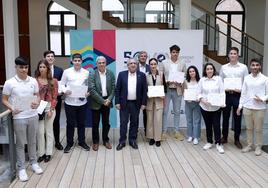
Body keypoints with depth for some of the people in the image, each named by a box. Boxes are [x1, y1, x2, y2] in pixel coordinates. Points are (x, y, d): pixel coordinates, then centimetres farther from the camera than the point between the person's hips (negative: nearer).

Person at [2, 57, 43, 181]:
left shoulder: (33, 81, 0)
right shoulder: (10, 83, -9)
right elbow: (4, 99, -1)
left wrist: (37, 103, -13)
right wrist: (12, 108, -19)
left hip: (33, 116, 3)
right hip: (19, 118, -3)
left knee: (32, 141, 16)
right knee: (20, 144, 8)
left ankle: (33, 163, 33)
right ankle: (21, 168, 21)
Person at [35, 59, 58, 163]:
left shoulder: (53, 81, 2)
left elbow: (54, 97, 1)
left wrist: (51, 109, -8)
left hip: (50, 107, 1)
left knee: (49, 131, 8)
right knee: (40, 132, 1)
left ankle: (48, 153, 18)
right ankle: (41, 153, 14)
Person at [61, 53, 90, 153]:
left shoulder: (86, 72, 4)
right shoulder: (66, 71, 0)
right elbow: (62, 84, 4)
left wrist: (88, 93, -9)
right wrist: (65, 91, -15)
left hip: (82, 102, 2)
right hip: (70, 102, -1)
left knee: (81, 123, 12)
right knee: (70, 123, 7)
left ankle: (82, 142, 28)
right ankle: (69, 143, 22)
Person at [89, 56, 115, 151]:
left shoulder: (110, 73, 1)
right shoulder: (92, 74, -9)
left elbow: (113, 88, 1)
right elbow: (92, 90, -13)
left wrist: (109, 99, -11)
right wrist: (102, 101, -15)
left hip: (107, 101, 3)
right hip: (96, 102, -2)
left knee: (106, 122, 12)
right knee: (95, 123, 6)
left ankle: (106, 140, 27)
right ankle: (95, 141, 21)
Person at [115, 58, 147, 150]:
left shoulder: (142, 75, 1)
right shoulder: (122, 74, 0)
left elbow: (144, 90, 2)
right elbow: (117, 89, 0)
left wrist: (143, 103, -2)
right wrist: (117, 102, -5)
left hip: (136, 103, 1)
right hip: (124, 103, -1)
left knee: (134, 123, 10)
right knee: (123, 123, 4)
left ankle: (132, 140, 22)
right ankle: (122, 141, 15)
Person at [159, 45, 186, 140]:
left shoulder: (182, 63, 6)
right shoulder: (164, 63, 1)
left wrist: (181, 82, -11)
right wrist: (166, 81, -15)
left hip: (177, 90, 1)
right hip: (166, 90, -1)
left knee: (177, 111, 9)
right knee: (165, 111, 2)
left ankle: (177, 132, 19)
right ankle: (164, 132, 11)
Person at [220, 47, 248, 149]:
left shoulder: (243, 67, 2)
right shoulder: (224, 67, 7)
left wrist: (241, 90, -14)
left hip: (238, 95, -1)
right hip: (226, 94, 2)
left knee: (237, 118, 5)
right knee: (225, 117, 10)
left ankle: (237, 139, 18)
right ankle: (224, 137, 24)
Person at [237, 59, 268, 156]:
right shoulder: (246, 78, 5)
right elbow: (243, 93, 7)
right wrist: (240, 106, 5)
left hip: (259, 108, -2)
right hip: (247, 107, 3)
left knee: (258, 129, 6)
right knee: (249, 128, 13)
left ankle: (258, 147, 21)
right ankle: (249, 145, 26)